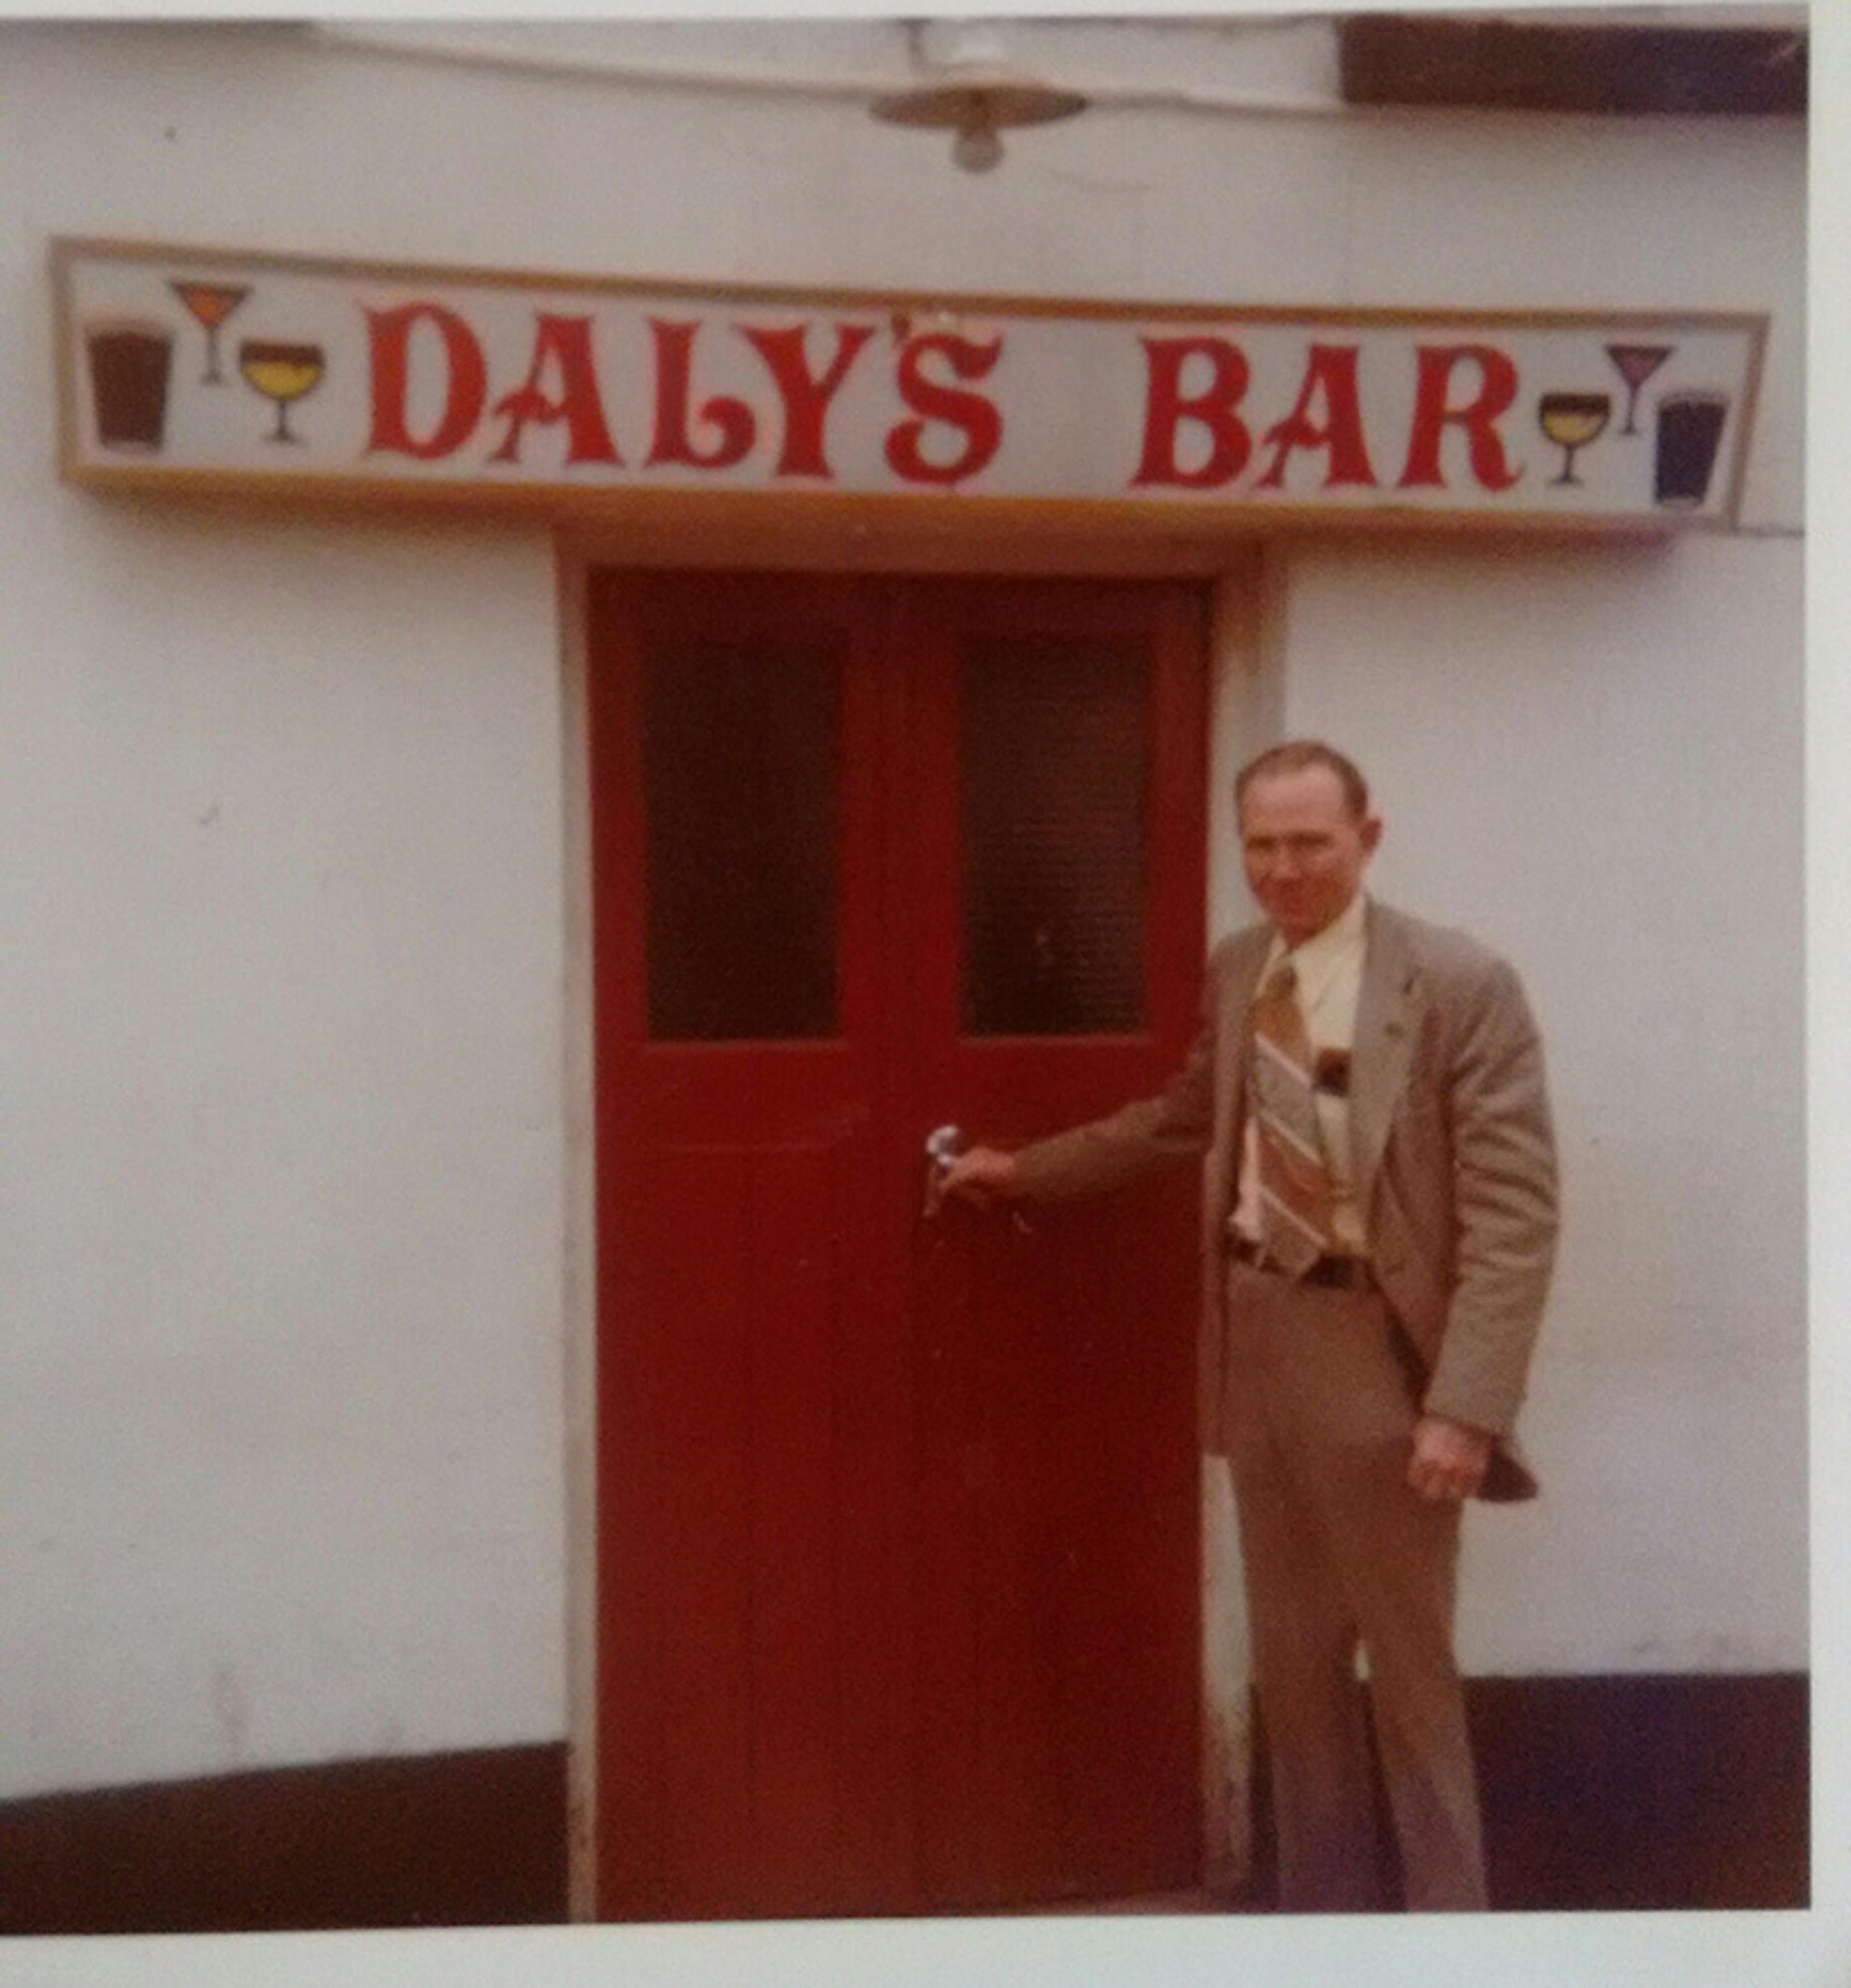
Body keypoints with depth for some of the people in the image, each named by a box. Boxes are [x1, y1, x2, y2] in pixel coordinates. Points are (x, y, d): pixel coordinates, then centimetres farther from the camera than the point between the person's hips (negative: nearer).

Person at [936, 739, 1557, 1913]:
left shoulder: (1463, 985, -13)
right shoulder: (1236, 973, 7)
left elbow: (1514, 1212, -16)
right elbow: (1187, 1118, 24)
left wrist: (1467, 1405, -22)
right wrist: (1027, 1170, 25)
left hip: (1377, 1358, -6)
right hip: (1257, 1342, 6)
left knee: (1409, 1667, 7)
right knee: (1293, 1657, 17)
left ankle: (1448, 1910, 25)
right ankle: (1324, 1901, 34)